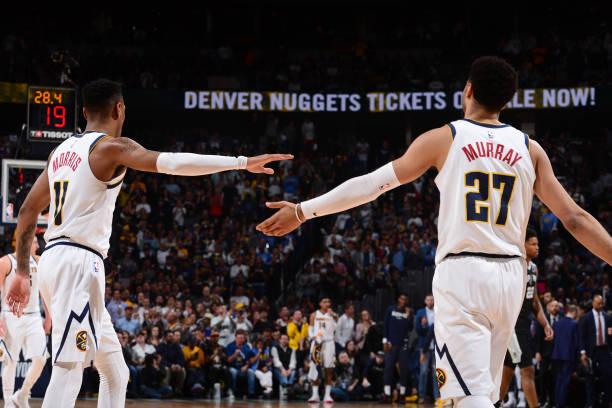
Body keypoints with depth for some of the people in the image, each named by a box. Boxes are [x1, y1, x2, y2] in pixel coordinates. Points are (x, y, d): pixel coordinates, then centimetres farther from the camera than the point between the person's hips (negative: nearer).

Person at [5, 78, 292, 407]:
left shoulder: (62, 151, 17)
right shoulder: (112, 146, -7)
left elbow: (27, 212, 20)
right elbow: (173, 163, -21)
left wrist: (22, 273, 24)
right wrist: (242, 162, -20)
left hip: (55, 260, 9)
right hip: (79, 262, -9)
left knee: (114, 371, 15)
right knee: (68, 372, -15)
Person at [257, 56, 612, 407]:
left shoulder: (444, 139, 0)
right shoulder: (530, 149, 8)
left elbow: (372, 184, 1)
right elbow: (575, 219, 4)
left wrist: (303, 211, 7)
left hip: (461, 273, -4)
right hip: (510, 276, 4)